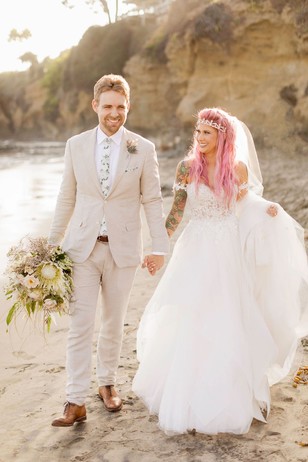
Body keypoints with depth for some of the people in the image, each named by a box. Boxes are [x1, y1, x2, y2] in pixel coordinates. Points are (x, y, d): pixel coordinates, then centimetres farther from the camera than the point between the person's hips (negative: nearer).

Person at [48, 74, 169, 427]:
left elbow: (152, 200, 0)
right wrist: (53, 243, 8)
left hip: (122, 249, 0)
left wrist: (160, 246, -4)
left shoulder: (143, 149, -2)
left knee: (114, 323, 12)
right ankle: (76, 402, 4)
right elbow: (67, 198, 8)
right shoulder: (76, 145, 2)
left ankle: (107, 383, 33)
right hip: (82, 248, 0)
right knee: (80, 325, -2)